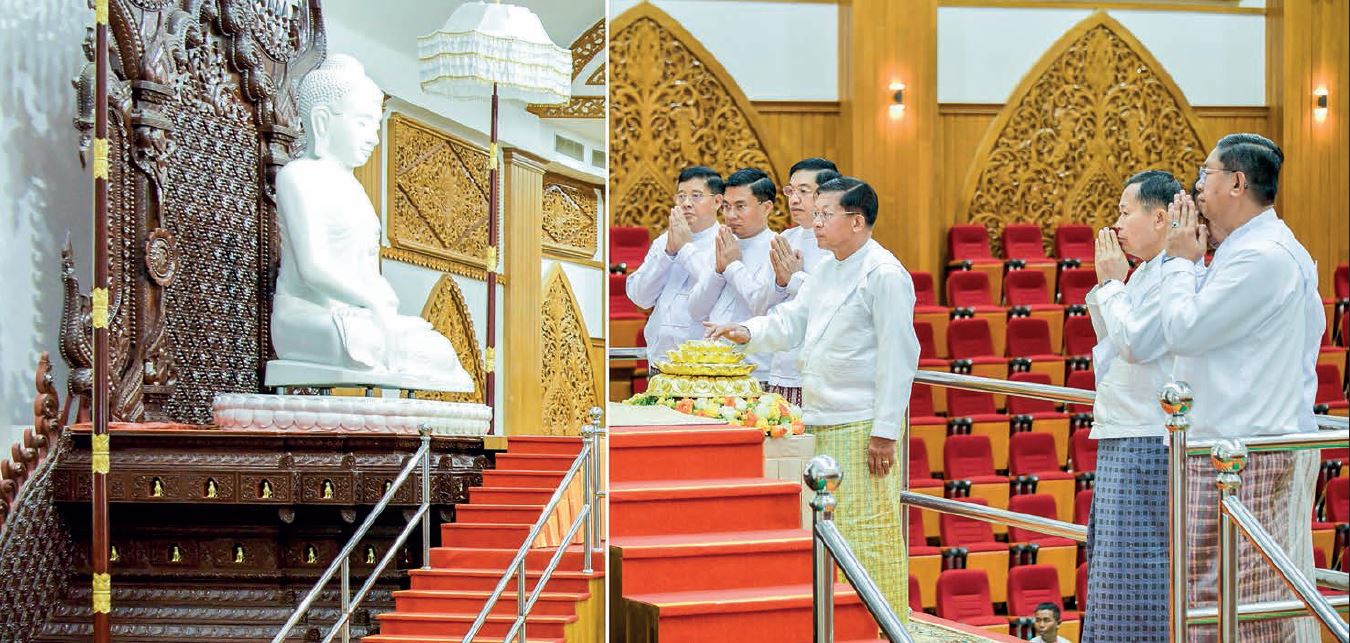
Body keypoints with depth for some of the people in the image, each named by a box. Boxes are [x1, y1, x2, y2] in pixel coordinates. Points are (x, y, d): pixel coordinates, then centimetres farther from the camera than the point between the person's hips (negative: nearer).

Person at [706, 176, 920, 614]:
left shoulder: (884, 274, -12)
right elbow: (792, 321, 19)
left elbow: (898, 357, -15)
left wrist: (885, 432, -17)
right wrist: (747, 332, -1)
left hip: (863, 426, -9)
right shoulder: (825, 270, 16)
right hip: (821, 422, 9)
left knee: (868, 529, -5)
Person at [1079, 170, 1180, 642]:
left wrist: (1111, 284, -8)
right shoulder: (1145, 274, 16)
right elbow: (1113, 346, 23)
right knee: (1118, 564, 15)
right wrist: (1105, 286, 13)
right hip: (1122, 442, 10)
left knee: (1138, 565, -8)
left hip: (1149, 445, -10)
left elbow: (1134, 343, -21)